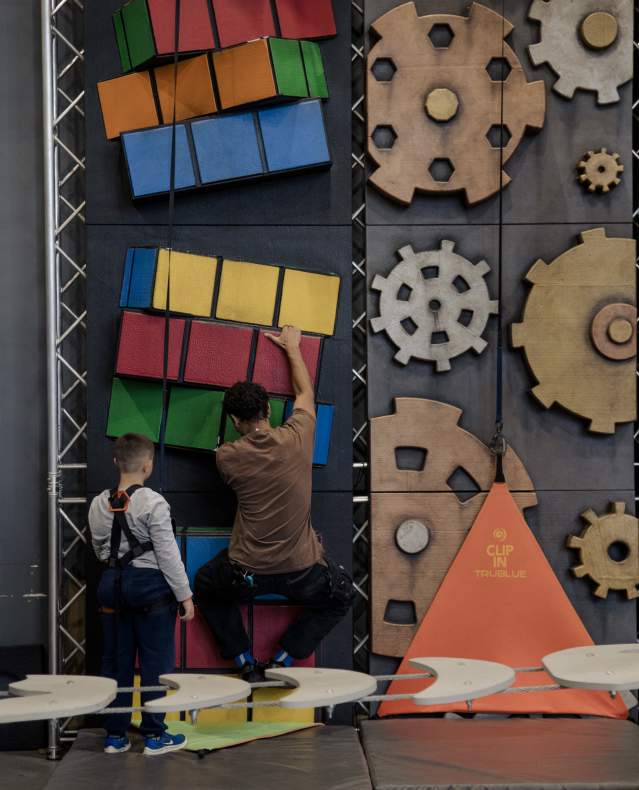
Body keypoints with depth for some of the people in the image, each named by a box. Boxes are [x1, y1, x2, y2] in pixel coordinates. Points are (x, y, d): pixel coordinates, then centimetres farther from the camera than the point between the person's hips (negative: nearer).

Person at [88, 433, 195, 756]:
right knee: (155, 661, 3)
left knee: (116, 660, 11)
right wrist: (185, 595, -8)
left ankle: (115, 735, 16)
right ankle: (154, 735, 7)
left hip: (112, 584, 6)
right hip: (150, 584, -6)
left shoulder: (99, 505, 3)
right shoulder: (152, 503, -15)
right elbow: (168, 554, -14)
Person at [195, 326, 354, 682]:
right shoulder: (296, 439, -8)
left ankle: (246, 663, 15)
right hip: (303, 572, 0)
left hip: (247, 574, 0)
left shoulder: (227, 457, -10)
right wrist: (293, 347, 26)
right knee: (341, 596, 30)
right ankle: (284, 660, 14)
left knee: (206, 587, 31)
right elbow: (306, 392, 13)